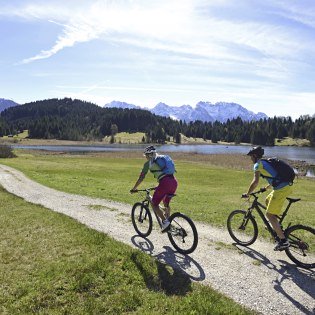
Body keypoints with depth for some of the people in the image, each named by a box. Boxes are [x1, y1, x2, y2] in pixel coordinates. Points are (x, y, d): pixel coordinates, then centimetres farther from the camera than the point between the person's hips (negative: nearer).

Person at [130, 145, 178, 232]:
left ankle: (165, 221, -6)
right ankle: (167, 220, 29)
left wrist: (134, 189, 21)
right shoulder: (162, 158, 27)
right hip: (174, 182, 7)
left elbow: (141, 178, 10)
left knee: (154, 204, 7)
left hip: (165, 183, -7)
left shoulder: (148, 163, 9)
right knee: (166, 204, 26)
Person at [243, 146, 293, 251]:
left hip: (281, 190, -10)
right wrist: (266, 187, 41)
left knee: (269, 214, -2)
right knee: (268, 200, 30)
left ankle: (283, 240, -1)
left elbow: (255, 181, -15)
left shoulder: (258, 164, -5)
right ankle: (276, 226, 32)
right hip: (286, 186, 10)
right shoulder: (267, 162, 22)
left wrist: (247, 194, -4)